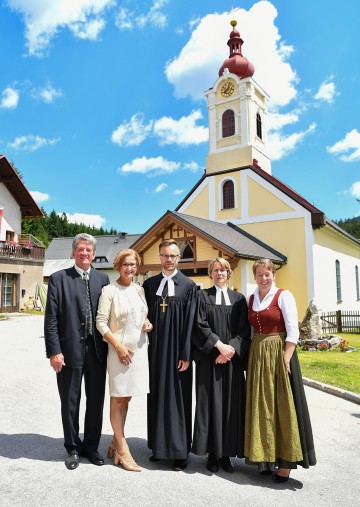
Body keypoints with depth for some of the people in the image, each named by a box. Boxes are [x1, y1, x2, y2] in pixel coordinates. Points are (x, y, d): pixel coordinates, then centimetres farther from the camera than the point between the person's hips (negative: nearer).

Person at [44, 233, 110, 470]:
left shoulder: (103, 278, 6)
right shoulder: (59, 278, -1)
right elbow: (51, 318, -5)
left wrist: (109, 346, 1)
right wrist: (54, 351, -11)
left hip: (97, 350, 3)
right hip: (70, 350, -2)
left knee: (96, 401, 13)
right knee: (70, 402, 11)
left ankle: (91, 446, 32)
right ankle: (73, 448, 30)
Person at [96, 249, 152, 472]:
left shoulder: (140, 289, 8)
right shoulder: (109, 290, -8)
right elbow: (101, 322, -10)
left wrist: (148, 323, -3)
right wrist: (119, 346, -15)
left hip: (139, 349, 5)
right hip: (120, 349, -5)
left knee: (125, 398, 14)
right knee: (118, 399, 4)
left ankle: (116, 442, 28)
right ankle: (123, 450, 14)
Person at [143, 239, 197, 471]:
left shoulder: (188, 286, -3)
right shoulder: (149, 284, 7)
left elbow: (190, 322, -6)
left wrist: (186, 355, -10)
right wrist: (145, 349, 3)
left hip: (177, 351, -3)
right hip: (155, 351, 4)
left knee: (178, 399, 4)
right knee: (157, 397, 11)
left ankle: (180, 452, 17)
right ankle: (159, 446, 26)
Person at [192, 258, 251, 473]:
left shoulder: (239, 298, 10)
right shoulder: (202, 296, 5)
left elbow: (244, 330, 3)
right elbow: (200, 326, -4)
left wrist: (231, 349, -11)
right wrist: (219, 346, -14)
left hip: (233, 359, 2)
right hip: (209, 358, -2)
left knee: (232, 405, 3)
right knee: (210, 404, 0)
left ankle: (227, 453, 15)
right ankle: (212, 454, 11)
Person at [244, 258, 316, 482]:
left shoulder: (283, 296, -6)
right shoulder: (251, 299, 10)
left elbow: (293, 331, -11)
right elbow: (249, 329, 12)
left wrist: (285, 360, -16)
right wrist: (251, 358, 4)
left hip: (279, 354, -5)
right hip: (257, 356, 5)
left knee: (282, 407, 1)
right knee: (262, 407, 11)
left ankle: (285, 462, 14)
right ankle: (266, 457, 25)